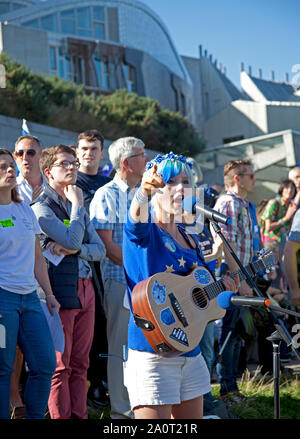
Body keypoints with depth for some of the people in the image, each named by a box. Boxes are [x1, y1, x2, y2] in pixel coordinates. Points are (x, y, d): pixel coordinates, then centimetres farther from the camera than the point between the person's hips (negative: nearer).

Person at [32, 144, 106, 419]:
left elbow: (100, 249, 12)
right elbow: (72, 239, -16)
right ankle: (61, 417, 1)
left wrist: (75, 250, -7)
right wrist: (77, 205, -5)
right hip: (61, 291, -7)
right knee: (60, 365, -3)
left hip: (85, 288, 7)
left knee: (80, 364, 8)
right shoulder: (42, 206, -4)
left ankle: (80, 415, 12)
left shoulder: (79, 208, 20)